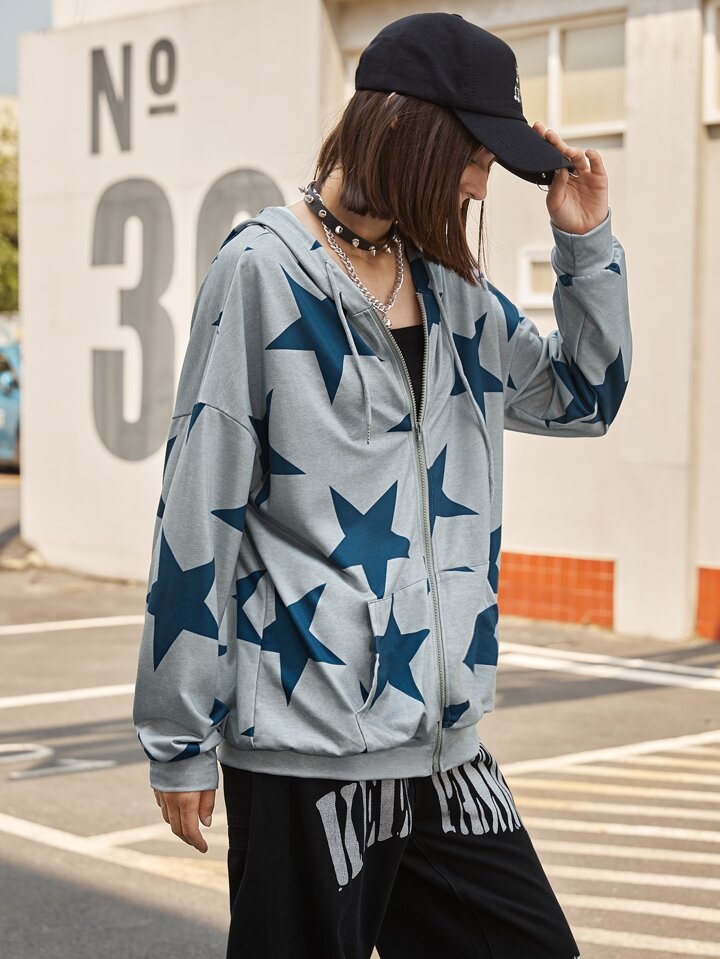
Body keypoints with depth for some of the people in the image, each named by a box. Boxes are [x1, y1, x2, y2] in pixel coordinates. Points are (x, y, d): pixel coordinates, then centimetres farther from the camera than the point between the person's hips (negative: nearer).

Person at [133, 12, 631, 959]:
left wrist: (586, 240, 9)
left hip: (447, 743, 7)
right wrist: (180, 739, -8)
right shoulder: (266, 270, -8)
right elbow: (198, 512, -9)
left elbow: (586, 396, 24)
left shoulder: (453, 289, 11)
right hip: (306, 743, -6)